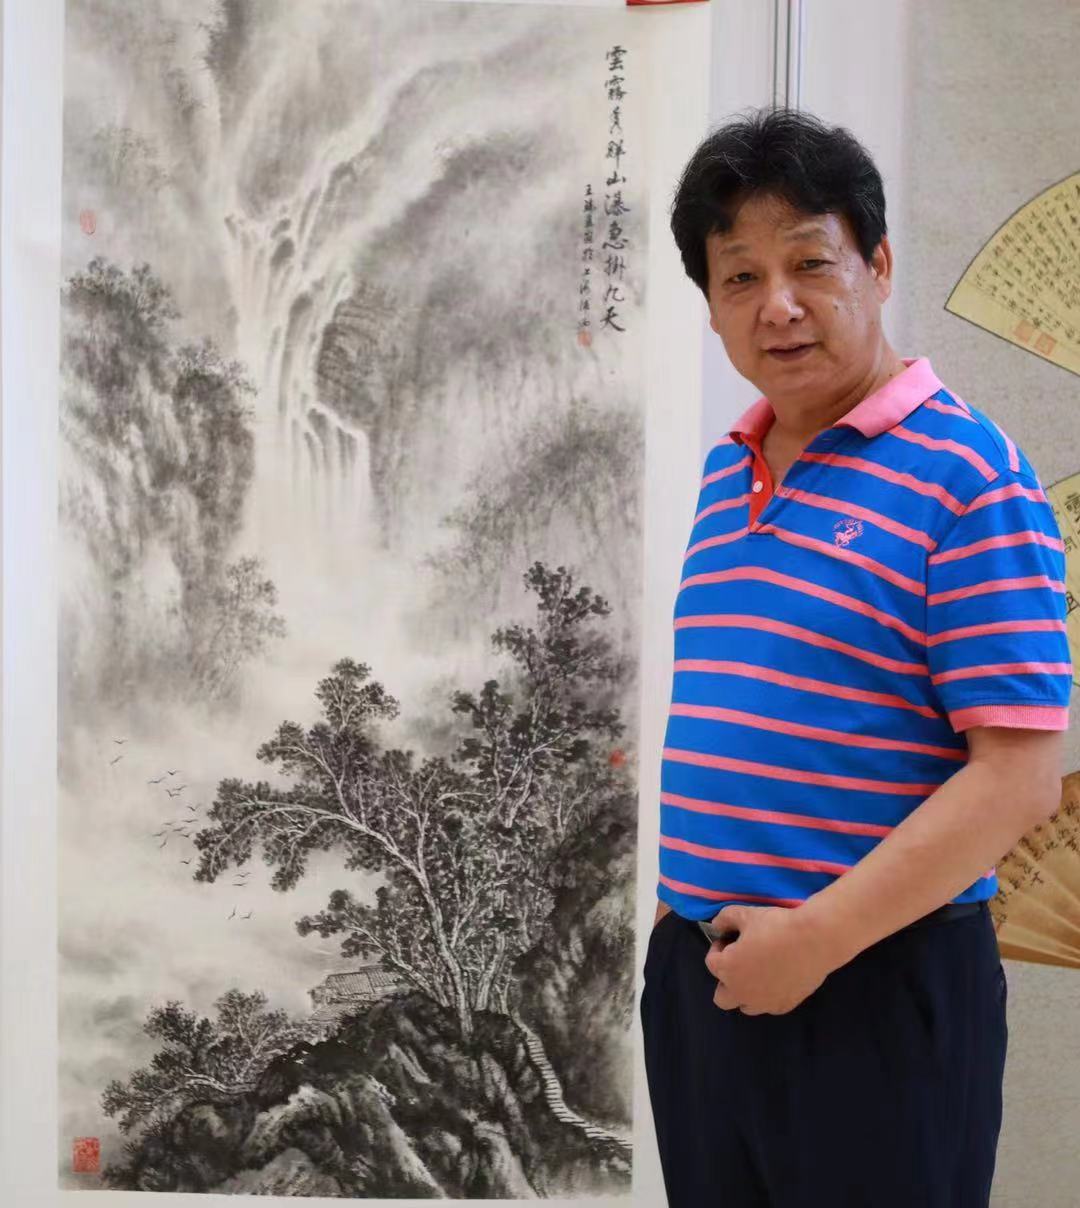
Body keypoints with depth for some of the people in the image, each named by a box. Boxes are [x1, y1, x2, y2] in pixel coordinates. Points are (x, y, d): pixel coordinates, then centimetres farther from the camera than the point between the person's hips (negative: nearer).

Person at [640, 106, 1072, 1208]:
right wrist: (682, 907, 12)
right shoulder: (725, 472, 10)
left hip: (875, 985, -6)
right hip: (696, 974, 7)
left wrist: (817, 938, -18)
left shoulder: (965, 474, -12)